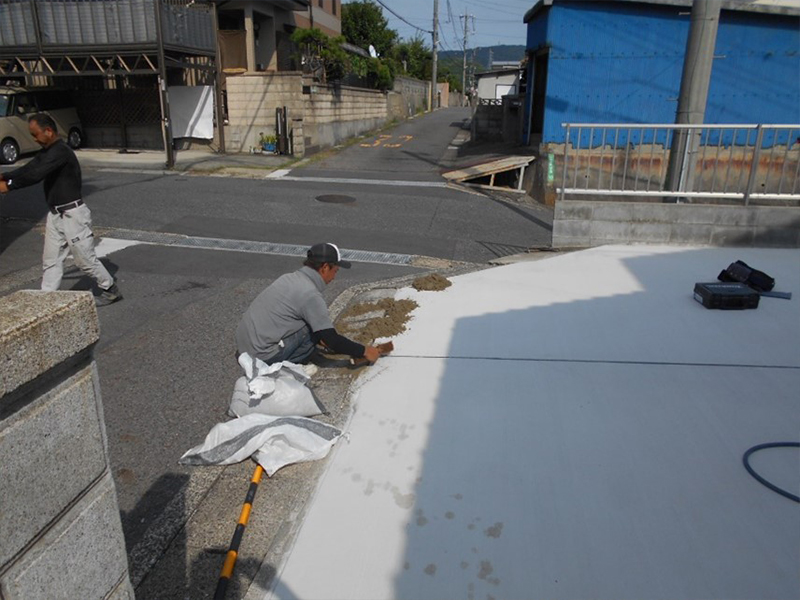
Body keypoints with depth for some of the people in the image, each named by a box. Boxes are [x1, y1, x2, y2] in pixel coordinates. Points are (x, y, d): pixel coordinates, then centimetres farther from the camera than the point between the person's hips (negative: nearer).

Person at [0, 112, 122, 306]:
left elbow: (37, 174, -25)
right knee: (51, 260, 10)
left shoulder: (60, 151, -19)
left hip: (72, 214, -9)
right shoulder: (47, 151, 12)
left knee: (85, 258, 1)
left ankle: (110, 290, 17)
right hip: (56, 214, 9)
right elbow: (28, 168, 11)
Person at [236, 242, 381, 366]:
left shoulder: (289, 278, 10)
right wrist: (364, 351, -1)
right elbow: (332, 340, -13)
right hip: (262, 357, -8)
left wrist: (325, 337, 31)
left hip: (244, 347, 8)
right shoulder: (310, 295, -16)